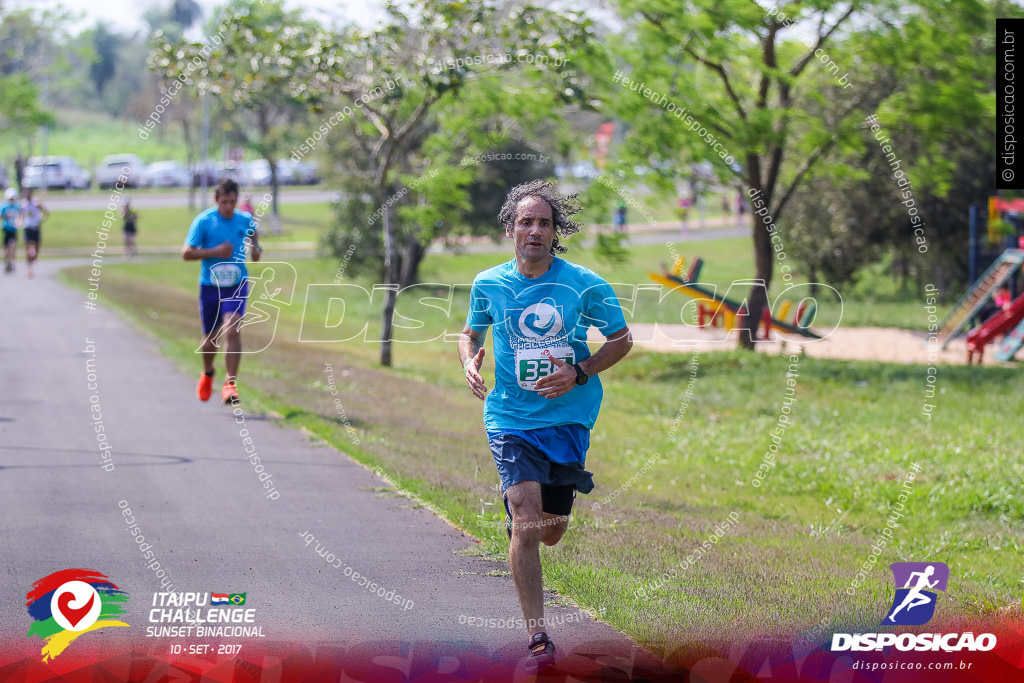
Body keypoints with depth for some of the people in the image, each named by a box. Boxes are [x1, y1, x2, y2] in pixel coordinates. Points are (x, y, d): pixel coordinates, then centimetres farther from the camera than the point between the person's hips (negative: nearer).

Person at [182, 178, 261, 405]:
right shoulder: (203, 221, -7)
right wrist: (215, 252, -18)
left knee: (232, 330, -20)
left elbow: (253, 234, 21)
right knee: (210, 339, 10)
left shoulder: (245, 220, 2)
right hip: (210, 286, 0)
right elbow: (186, 253, -7)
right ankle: (207, 374, 41)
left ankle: (230, 383, -20)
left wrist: (256, 249, -2)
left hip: (237, 286, 0)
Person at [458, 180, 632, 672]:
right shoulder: (488, 285, -1)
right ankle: (537, 638, -13)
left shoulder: (584, 285, -6)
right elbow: (471, 332, 17)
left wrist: (579, 373, -12)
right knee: (526, 523, -17)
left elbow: (621, 339, 4)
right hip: (510, 419, -1)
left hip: (569, 419, 1)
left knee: (550, 533, 10)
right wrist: (469, 361, -6)